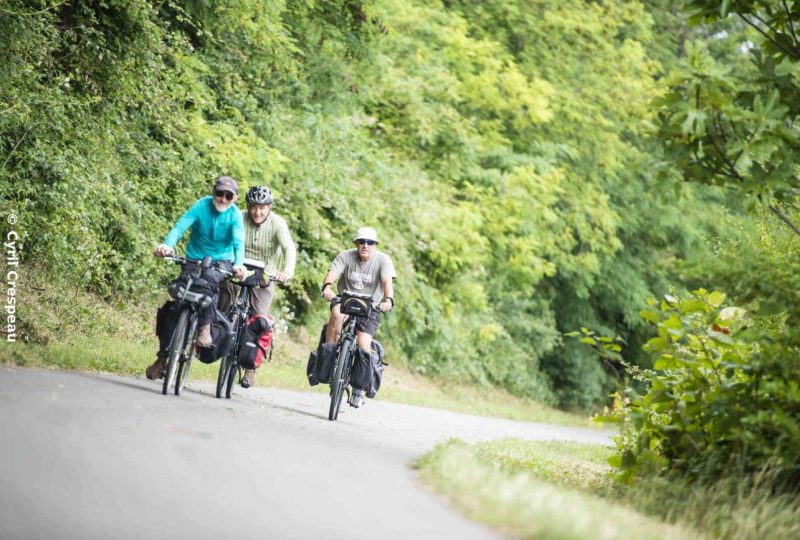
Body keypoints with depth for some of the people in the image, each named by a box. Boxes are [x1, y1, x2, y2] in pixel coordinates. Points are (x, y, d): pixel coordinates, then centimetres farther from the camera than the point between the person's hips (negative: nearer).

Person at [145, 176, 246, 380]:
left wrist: (239, 264, -45)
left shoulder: (235, 215, -11)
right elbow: (180, 226, -24)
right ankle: (162, 357, 7)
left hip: (221, 262, -1)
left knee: (209, 276, -38)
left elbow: (239, 243, -24)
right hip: (194, 260, 1)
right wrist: (167, 245, -44)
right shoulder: (202, 206, -12)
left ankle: (205, 328, -26)